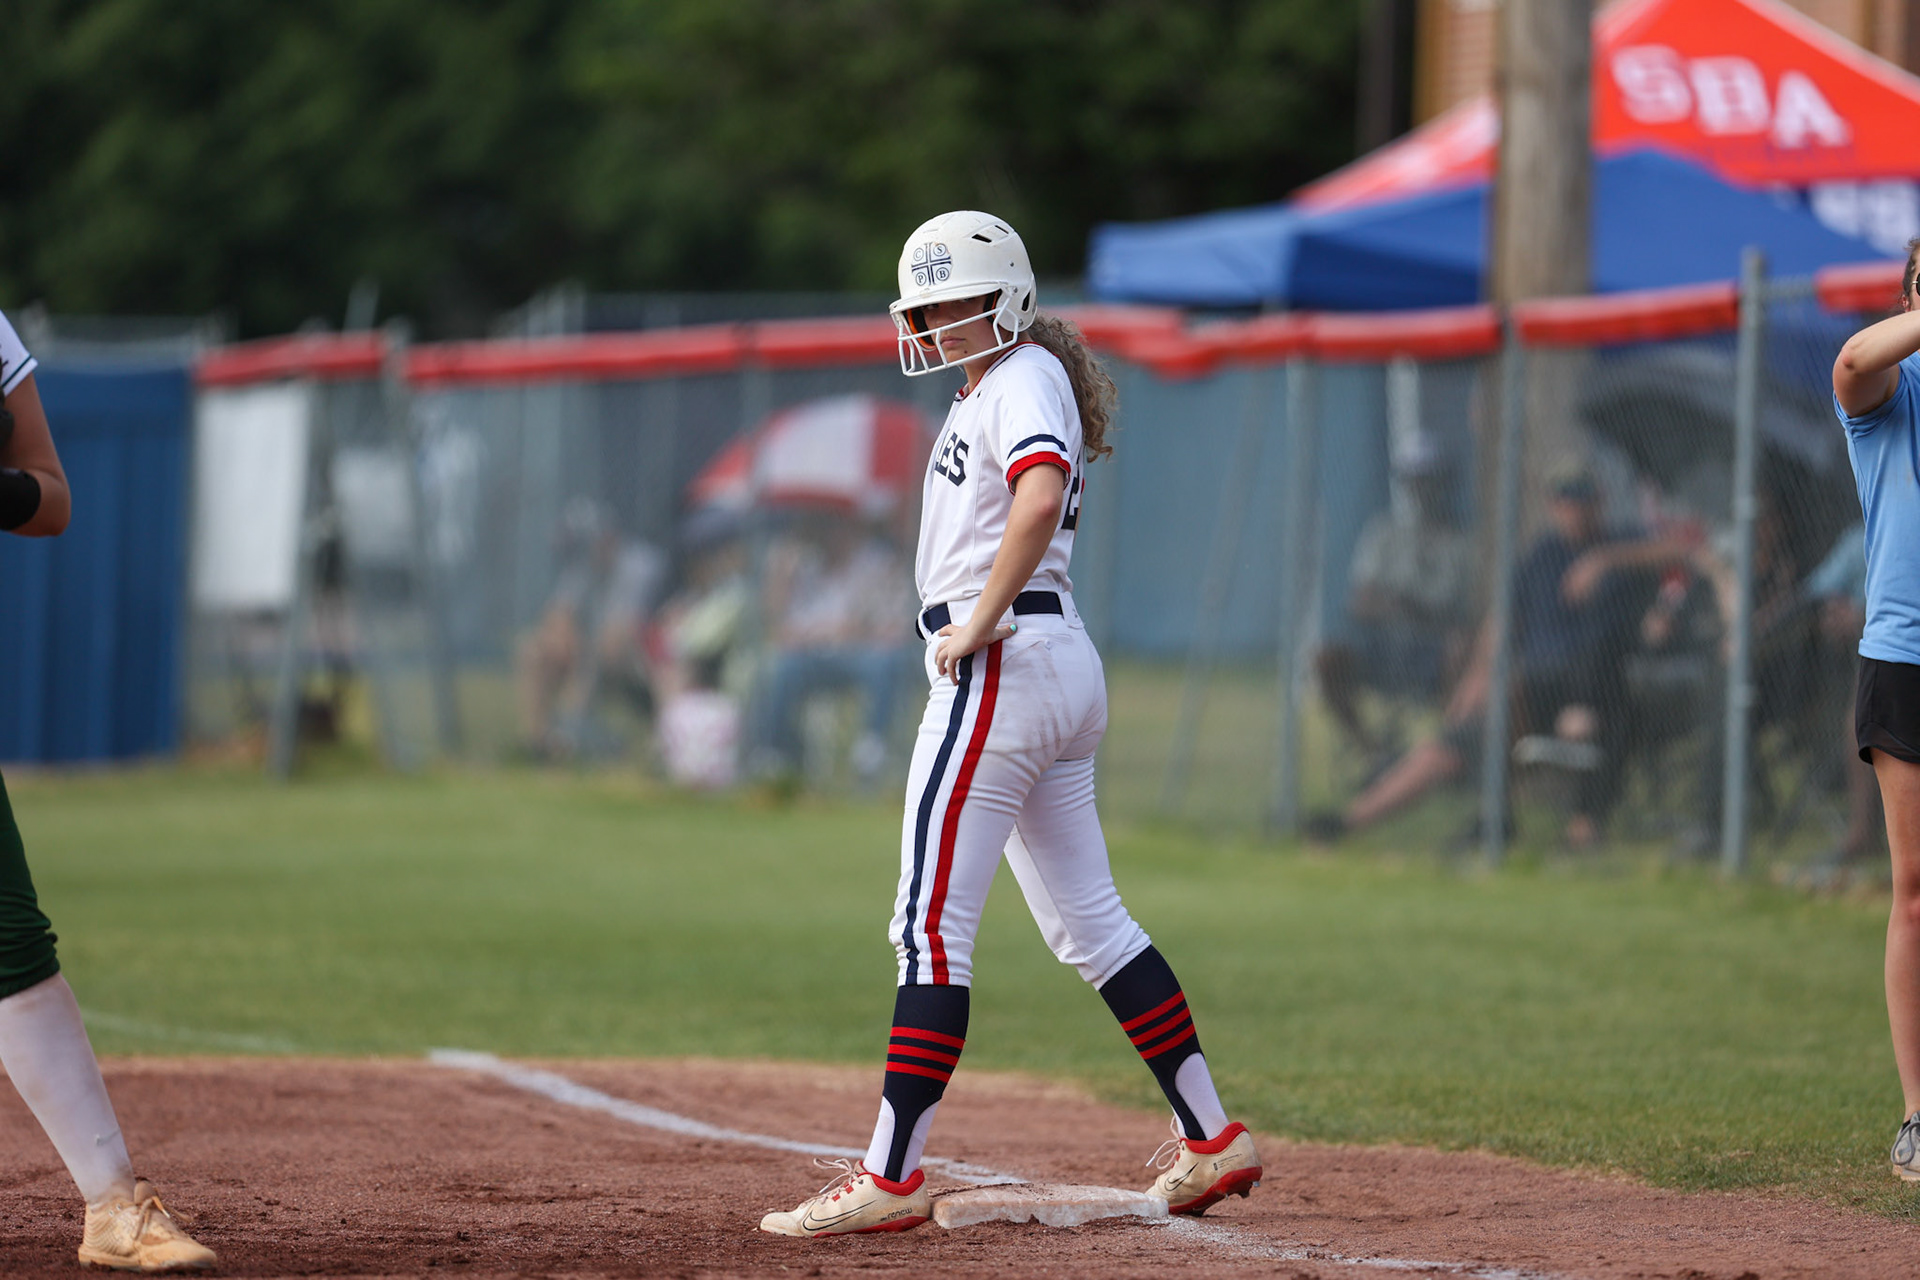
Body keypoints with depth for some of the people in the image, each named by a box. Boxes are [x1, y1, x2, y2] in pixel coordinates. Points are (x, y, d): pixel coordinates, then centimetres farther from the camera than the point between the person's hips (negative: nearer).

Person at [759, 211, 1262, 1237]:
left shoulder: (1024, 378, -9)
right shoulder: (989, 387, 22)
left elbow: (1041, 496, -28)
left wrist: (983, 620, -24)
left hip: (1001, 663, -11)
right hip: (1061, 667, 11)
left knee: (930, 924, -10)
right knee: (1089, 923, 12)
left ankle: (890, 1178, -12)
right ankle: (1210, 1142, 13)